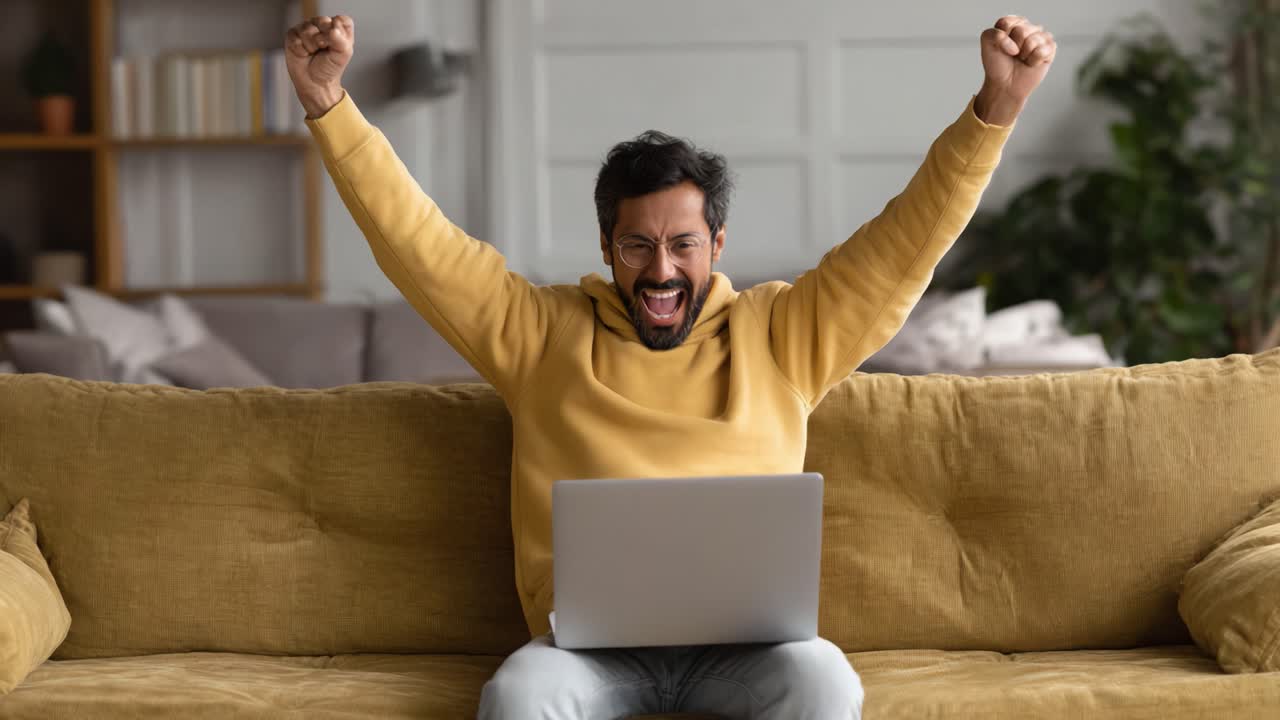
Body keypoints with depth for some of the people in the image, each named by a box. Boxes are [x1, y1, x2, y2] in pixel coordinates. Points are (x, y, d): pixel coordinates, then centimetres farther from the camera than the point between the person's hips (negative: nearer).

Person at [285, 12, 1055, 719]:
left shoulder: (781, 335, 15)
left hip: (743, 638, 0)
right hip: (588, 641, 0)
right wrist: (329, 107, 1)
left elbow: (910, 238, 11)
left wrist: (995, 109, 1)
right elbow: (417, 240, 11)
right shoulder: (543, 332, 16)